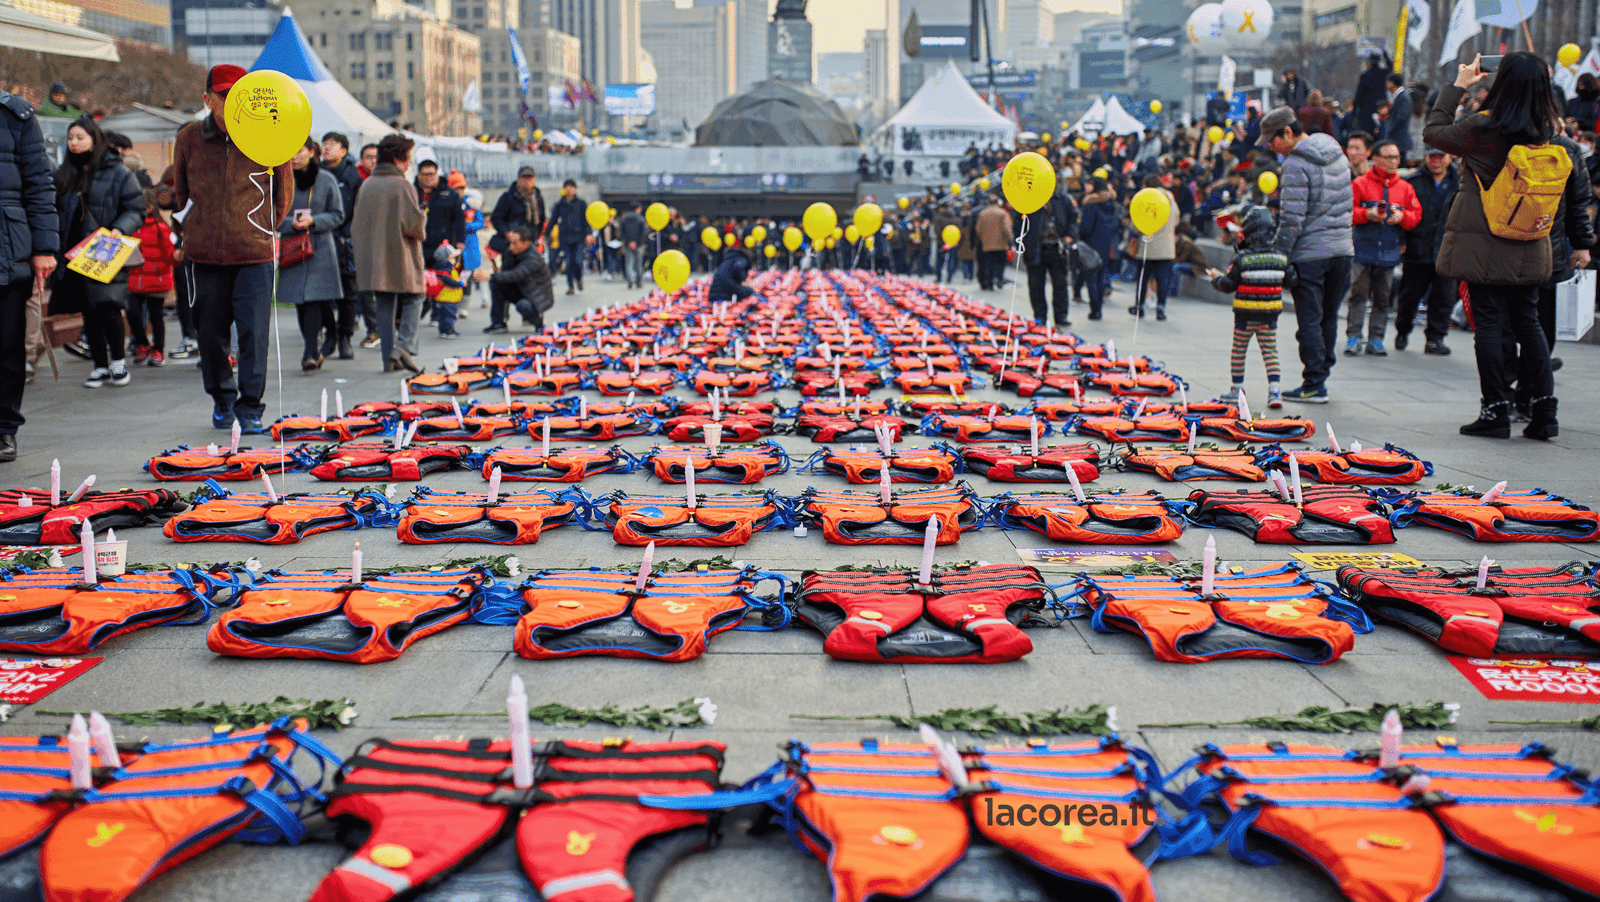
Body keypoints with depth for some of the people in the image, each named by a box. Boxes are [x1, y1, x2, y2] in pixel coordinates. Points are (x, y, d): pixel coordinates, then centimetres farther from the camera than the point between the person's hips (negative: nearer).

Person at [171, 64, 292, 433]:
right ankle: (222, 400, 30)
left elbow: (283, 194, 9)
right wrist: (201, 228, 16)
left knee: (254, 333, -8)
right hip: (205, 253, 2)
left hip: (254, 254, -2)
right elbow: (180, 194, 18)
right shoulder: (188, 139, 3)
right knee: (211, 335, 10)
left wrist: (260, 229, 10)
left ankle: (249, 409, 3)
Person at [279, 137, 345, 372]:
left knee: (313, 298, -13)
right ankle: (314, 349, 18)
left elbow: (337, 215, 3)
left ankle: (310, 352, -13)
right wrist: (291, 223, -15)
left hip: (320, 249, -2)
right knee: (300, 301, 4)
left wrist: (313, 221, -13)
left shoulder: (326, 180, 2)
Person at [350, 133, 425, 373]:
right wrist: (422, 217, 4)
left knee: (384, 304, 11)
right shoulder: (402, 186, -12)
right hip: (401, 257, -6)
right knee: (412, 299, 7)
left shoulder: (366, 186, 8)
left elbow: (357, 225, 13)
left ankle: (389, 357, 10)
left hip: (373, 257, 6)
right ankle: (404, 345, -11)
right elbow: (414, 224, -16)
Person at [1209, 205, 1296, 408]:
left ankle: (1237, 388, 20)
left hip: (1245, 314, -2)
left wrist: (1215, 277, 10)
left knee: (1239, 349, 13)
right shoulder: (1281, 258, -2)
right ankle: (1274, 390, -5)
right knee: (1270, 351, 6)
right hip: (1270, 314, 2)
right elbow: (1291, 281, 4)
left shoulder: (1241, 258, -13)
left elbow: (1228, 284, -10)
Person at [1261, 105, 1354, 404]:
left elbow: (1292, 218, -19)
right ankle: (1322, 374, 22)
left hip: (1310, 253, -7)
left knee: (1309, 320, -1)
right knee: (1329, 318, 14)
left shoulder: (1296, 164, -14)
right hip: (1342, 249, 7)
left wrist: (1278, 254, -13)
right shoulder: (1337, 154, 12)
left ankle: (1314, 385, 1)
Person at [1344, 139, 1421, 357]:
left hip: (1389, 253, 3)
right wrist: (1367, 214, -19)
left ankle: (1376, 339, 12)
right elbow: (1347, 211, -4)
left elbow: (1416, 215, 10)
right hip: (1363, 250, -3)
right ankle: (1353, 337, 0)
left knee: (1382, 298, 6)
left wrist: (1402, 216, -11)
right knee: (1358, 294, -6)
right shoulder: (1360, 184, 0)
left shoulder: (1405, 188, 11)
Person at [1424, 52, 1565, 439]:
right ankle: (1544, 410, 11)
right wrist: (1538, 82, 17)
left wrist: (1458, 86, 7)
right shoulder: (1548, 130, -1)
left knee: (1488, 323, 1)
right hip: (1529, 247, 5)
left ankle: (1496, 411, 2)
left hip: (1484, 244, -5)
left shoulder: (1482, 129, -15)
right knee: (1528, 321, 12)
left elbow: (1432, 131, 0)